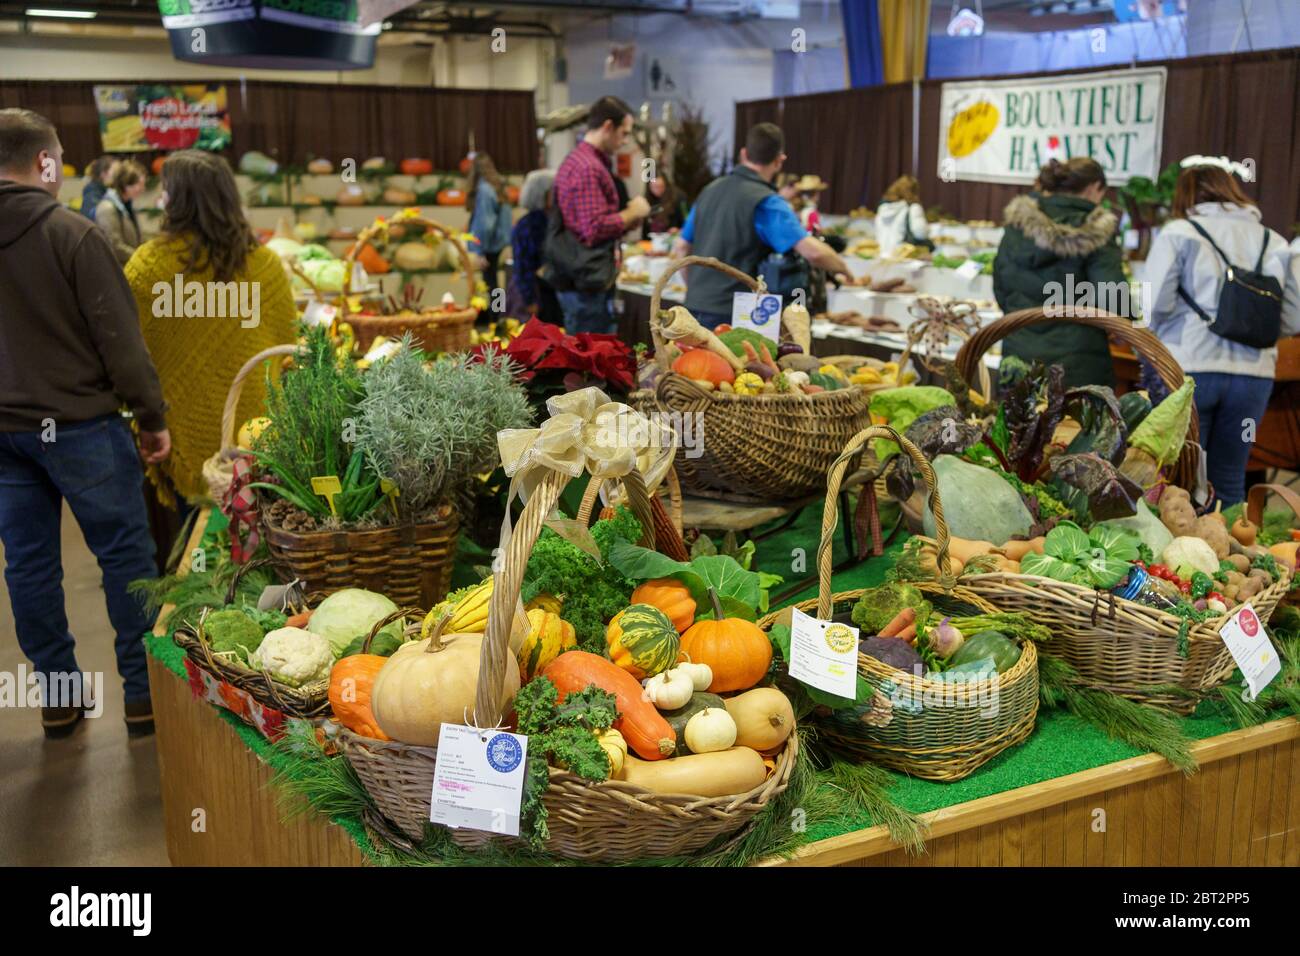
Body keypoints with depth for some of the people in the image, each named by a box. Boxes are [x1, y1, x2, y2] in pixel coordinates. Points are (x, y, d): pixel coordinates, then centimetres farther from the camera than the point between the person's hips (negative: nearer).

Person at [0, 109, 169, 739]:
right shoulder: (71, 235, -12)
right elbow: (118, 336, -14)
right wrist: (151, 417, -5)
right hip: (77, 423, -6)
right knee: (124, 553, 5)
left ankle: (58, 695, 21)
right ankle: (144, 691, 10)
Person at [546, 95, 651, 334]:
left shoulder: (575, 160, 16)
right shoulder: (589, 168, -17)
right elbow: (595, 228, -23)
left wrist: (628, 220, 15)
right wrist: (632, 213, -9)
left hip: (575, 277, 10)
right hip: (586, 283, -10)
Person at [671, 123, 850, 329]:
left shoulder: (711, 190, 11)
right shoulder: (766, 203, -12)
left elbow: (681, 248, 19)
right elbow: (814, 252, -22)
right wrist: (842, 269, -3)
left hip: (694, 307, 7)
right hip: (730, 315, -7)